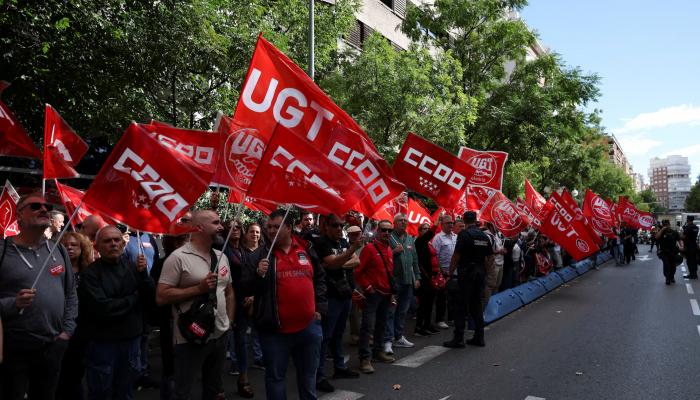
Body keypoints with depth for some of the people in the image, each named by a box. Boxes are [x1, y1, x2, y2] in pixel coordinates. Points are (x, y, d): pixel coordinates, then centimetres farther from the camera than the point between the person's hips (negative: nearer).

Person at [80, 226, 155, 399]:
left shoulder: (132, 267, 2)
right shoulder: (91, 273, -13)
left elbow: (150, 297, -3)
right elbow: (102, 308, -23)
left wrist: (143, 274, -19)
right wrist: (134, 298, -9)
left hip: (131, 339, 5)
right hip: (102, 342, -4)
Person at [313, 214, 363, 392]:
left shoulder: (344, 242, 12)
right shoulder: (321, 243, -12)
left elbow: (357, 261, 5)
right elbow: (333, 263, -25)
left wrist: (340, 264, -13)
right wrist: (353, 248, -35)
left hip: (346, 294, 8)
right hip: (331, 296, -8)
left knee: (338, 333, 18)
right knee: (325, 336, -4)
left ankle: (340, 368, 29)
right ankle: (319, 376, 0)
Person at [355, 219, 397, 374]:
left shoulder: (390, 250, 13)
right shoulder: (369, 248, -10)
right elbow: (358, 271, -12)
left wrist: (392, 294, 17)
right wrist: (367, 288, -12)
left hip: (386, 294, 8)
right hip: (373, 293, -7)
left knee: (382, 324, 17)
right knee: (367, 325, -6)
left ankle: (378, 351, 31)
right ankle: (364, 358, -1)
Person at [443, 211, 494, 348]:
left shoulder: (464, 234, -11)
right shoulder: (484, 236, 9)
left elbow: (456, 256, -14)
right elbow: (490, 257, 13)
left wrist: (450, 274, -7)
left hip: (467, 273, -7)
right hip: (480, 274, 7)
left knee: (460, 306, -2)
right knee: (476, 305, 14)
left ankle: (458, 339, -2)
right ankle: (479, 337, 17)